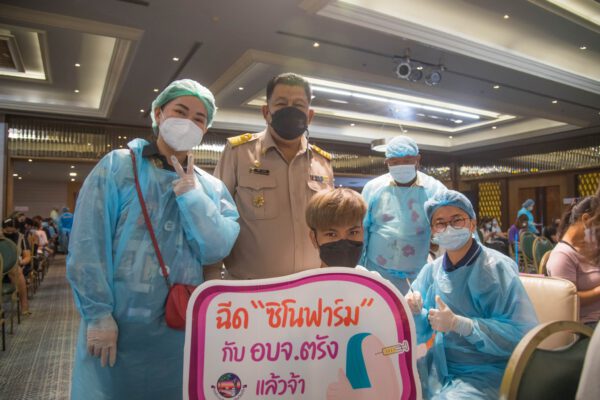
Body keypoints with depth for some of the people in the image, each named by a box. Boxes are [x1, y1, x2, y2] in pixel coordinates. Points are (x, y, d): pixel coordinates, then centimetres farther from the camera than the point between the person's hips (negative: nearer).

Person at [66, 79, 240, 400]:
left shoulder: (211, 187, 6)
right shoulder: (118, 166, -2)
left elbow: (218, 248, -6)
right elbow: (87, 246, -8)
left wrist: (191, 195, -13)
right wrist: (98, 314, -12)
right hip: (118, 324, -3)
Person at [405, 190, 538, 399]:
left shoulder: (496, 267, -15)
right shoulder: (431, 270, 2)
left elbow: (523, 334, -24)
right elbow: (422, 333, 8)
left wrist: (457, 323, -28)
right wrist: (414, 313, -15)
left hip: (484, 373, -5)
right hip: (438, 367, 6)